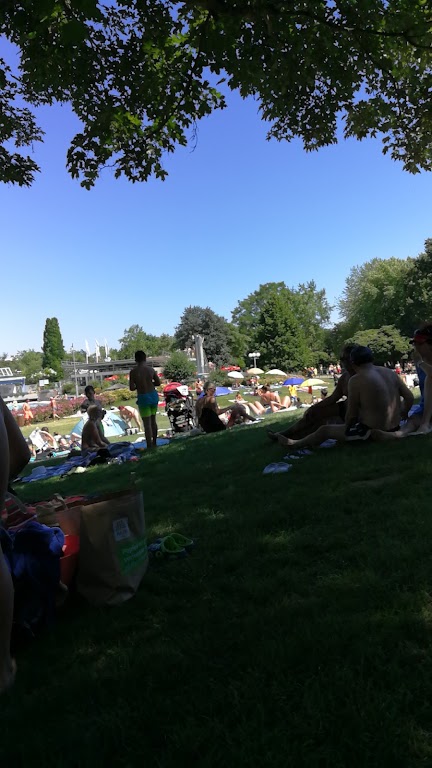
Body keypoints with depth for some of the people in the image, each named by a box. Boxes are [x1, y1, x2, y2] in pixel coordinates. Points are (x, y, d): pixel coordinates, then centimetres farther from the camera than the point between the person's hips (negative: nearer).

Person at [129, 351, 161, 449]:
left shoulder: (133, 372, -11)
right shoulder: (151, 369, -2)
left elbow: (131, 388, -11)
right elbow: (158, 382, 4)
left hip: (143, 397, -4)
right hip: (153, 395, 4)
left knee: (147, 423, 0)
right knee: (153, 420, 18)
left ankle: (149, 446, 3)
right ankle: (154, 443, 29)